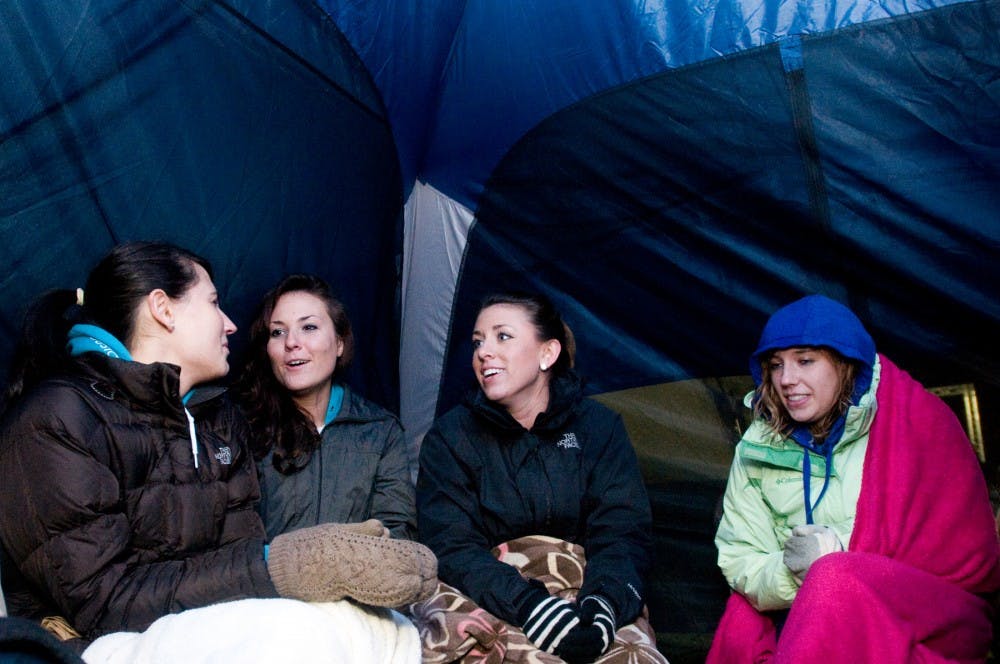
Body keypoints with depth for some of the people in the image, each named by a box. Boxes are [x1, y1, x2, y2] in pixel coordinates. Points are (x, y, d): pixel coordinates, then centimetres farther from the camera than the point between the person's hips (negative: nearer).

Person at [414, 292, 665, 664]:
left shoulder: (600, 427, 9)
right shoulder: (450, 437, 6)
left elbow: (622, 534, 1)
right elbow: (451, 547, -5)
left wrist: (603, 602, -22)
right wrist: (527, 604, -23)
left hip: (585, 588, 1)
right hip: (490, 601, -1)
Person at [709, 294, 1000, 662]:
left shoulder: (918, 422, -4)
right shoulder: (757, 448, 5)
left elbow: (968, 555, -5)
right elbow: (739, 561, 3)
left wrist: (828, 570, -16)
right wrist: (789, 570, -22)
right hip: (809, 627, 4)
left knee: (836, 577, -32)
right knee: (742, 624, -25)